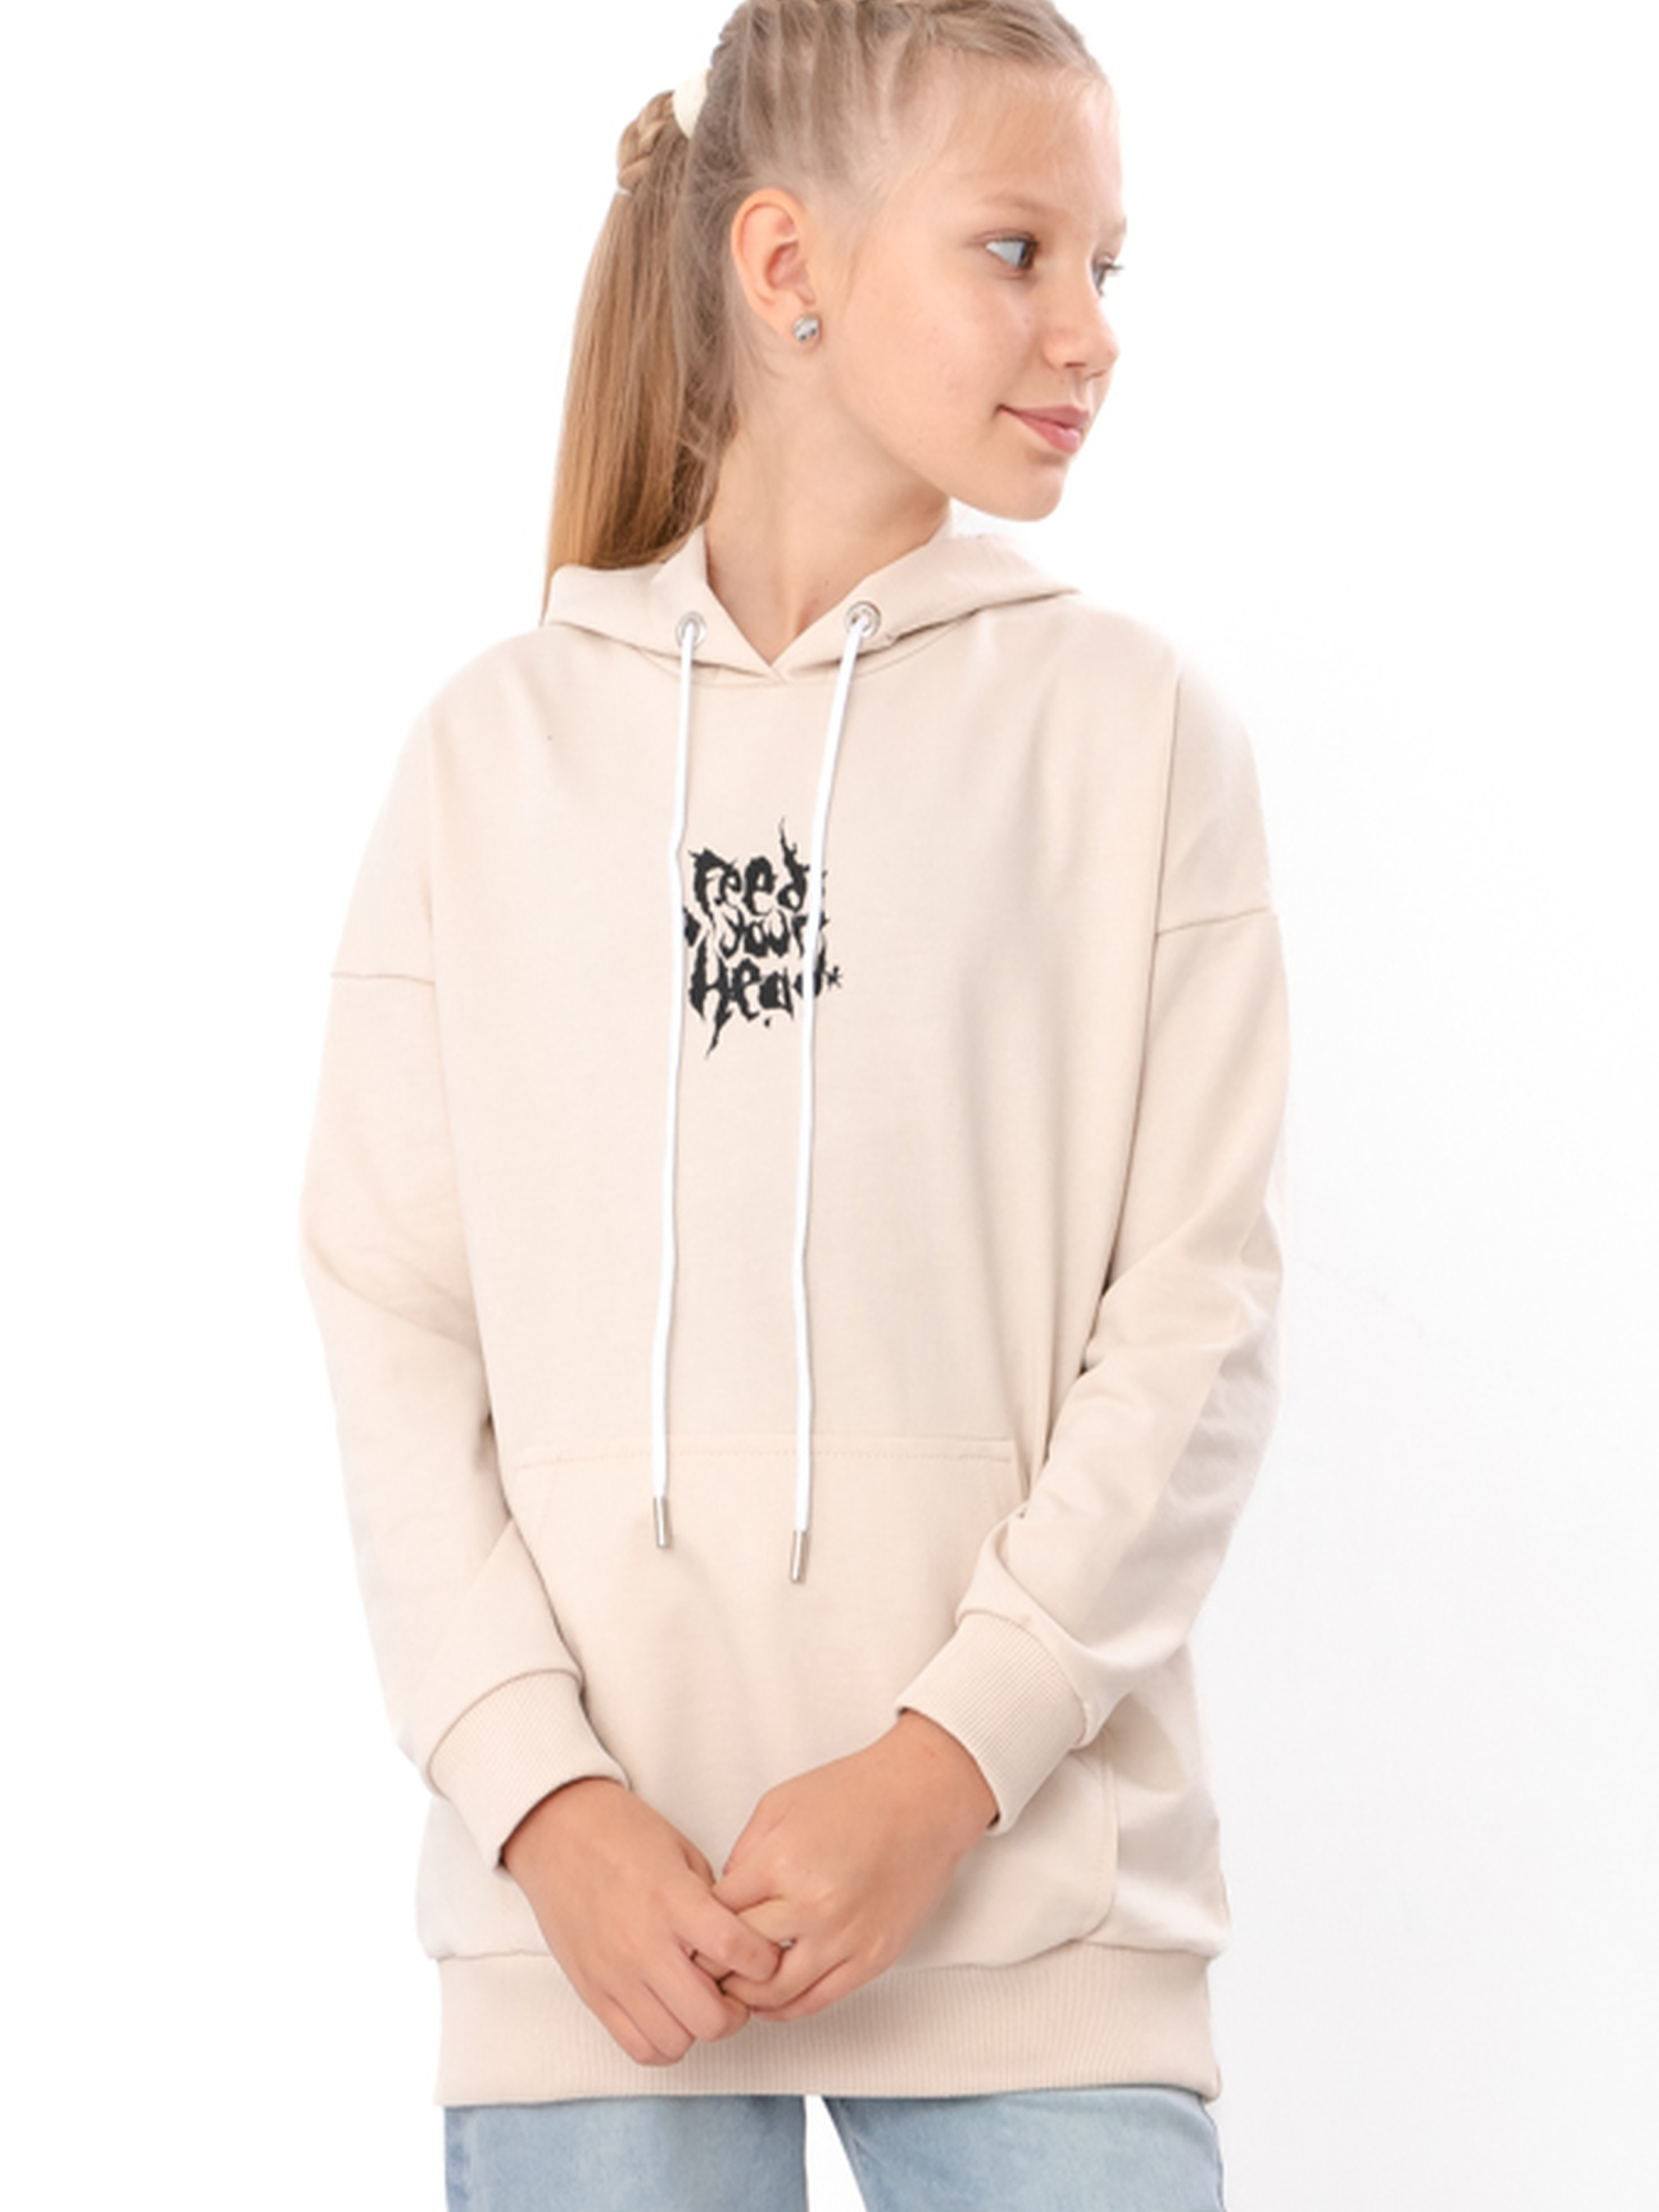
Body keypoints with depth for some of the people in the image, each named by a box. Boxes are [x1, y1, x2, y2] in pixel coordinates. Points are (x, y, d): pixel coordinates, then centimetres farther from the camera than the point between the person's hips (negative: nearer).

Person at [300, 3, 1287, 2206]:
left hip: (1029, 1898, 0)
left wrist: (949, 1768, -11)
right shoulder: (498, 750, 5)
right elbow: (393, 1327, 2)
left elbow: (1196, 1316, -1)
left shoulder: (1133, 725, 3)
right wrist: (542, 1801, -9)